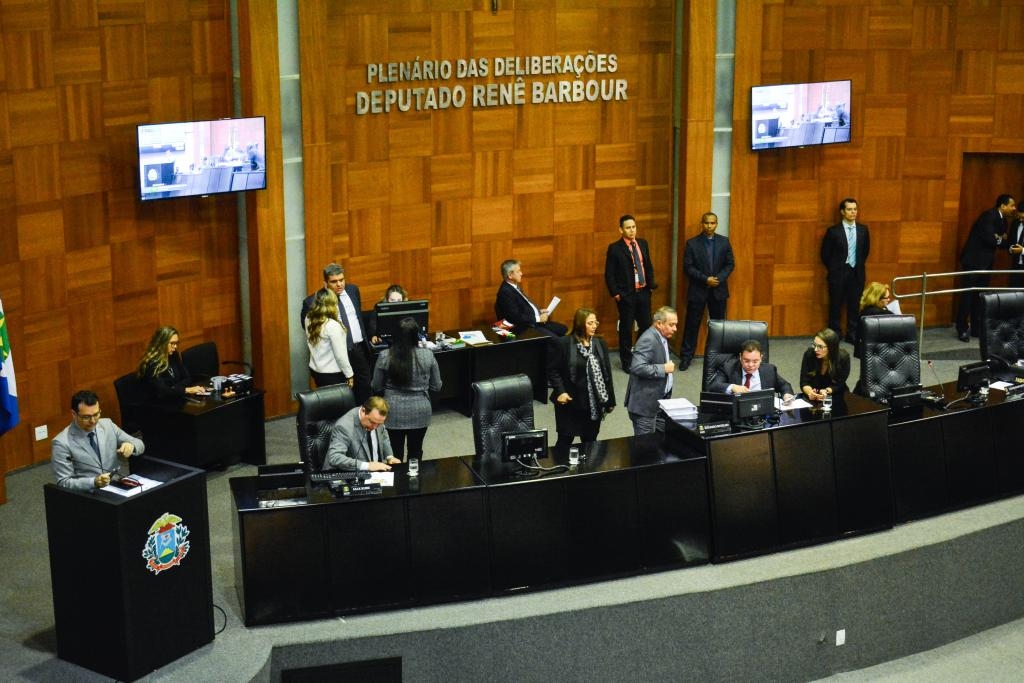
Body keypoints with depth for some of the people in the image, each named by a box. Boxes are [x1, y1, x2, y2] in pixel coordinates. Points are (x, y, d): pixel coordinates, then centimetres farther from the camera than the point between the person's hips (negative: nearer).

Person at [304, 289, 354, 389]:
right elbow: (340, 355, -19)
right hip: (332, 374, -7)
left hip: (315, 370, 7)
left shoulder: (309, 320, -2)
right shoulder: (332, 325, -22)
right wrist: (349, 374, -6)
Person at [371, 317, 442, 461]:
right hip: (419, 413, 1)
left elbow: (376, 387, -2)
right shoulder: (428, 355, -10)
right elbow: (436, 387, 0)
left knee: (395, 455, 11)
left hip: (393, 413, -1)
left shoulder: (385, 356, -12)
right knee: (416, 453, 17)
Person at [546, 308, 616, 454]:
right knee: (565, 440, 4)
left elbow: (607, 372, 8)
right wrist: (560, 391, -17)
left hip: (595, 403, 4)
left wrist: (610, 400, 9)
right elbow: (552, 369, -6)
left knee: (590, 441, 13)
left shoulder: (600, 344, 4)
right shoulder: (563, 343, -10)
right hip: (570, 402, -4)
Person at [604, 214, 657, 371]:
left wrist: (651, 284, 6)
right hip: (626, 294, -5)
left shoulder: (643, 243, 8)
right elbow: (609, 274, -7)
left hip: (643, 292, 5)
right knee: (626, 328, 4)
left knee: (646, 326, 9)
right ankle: (627, 361, 16)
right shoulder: (615, 248, -8)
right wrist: (615, 293, -12)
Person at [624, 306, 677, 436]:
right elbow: (637, 367, -28)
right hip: (645, 404, -9)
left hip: (660, 400, 9)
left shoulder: (661, 337, 10)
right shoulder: (648, 340, -19)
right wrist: (663, 368, -23)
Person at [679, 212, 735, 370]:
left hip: (719, 290, 2)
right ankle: (686, 356, 8)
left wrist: (719, 278, -11)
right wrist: (705, 279, -16)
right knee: (692, 324, 1)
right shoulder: (692, 243, -4)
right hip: (697, 290, -2)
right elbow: (687, 267, -7)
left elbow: (730, 264, 4)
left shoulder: (724, 242, 4)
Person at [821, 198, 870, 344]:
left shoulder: (863, 230, 4)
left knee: (855, 306, 6)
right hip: (838, 274, -3)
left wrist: (859, 265, 13)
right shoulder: (833, 231, -8)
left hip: (856, 274, 3)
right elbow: (825, 254, -2)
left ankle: (852, 335, 16)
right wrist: (834, 270, 2)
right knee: (835, 306, 4)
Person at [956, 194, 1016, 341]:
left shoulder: (1002, 220, 11)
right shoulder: (989, 216, -17)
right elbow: (990, 239, -25)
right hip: (974, 261, -9)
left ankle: (977, 328, 14)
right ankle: (962, 330, -1)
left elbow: (999, 241, 12)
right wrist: (1001, 239, -5)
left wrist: (1000, 239, -10)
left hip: (986, 262, 9)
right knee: (967, 295, -5)